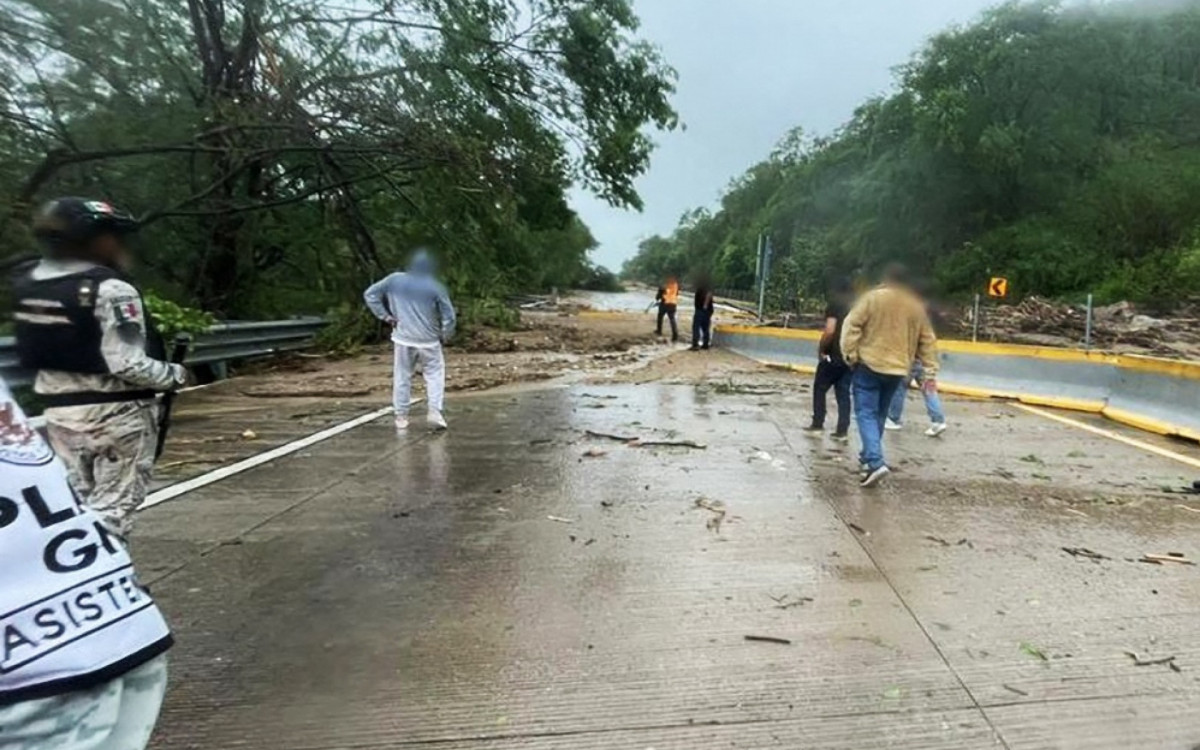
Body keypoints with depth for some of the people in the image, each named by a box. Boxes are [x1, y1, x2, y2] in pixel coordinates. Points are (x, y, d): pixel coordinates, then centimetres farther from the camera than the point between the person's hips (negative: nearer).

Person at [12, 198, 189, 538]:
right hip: (116, 412, -7)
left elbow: (32, 353, 11)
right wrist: (175, 375, -8)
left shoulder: (26, 286, 6)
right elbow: (126, 364, -23)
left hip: (58, 410, 7)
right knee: (111, 510, 3)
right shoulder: (110, 288, -19)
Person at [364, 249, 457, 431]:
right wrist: (445, 336, 9)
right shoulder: (435, 287, -7)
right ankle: (435, 411, -8)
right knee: (435, 375, 7)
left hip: (403, 339, 2)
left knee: (402, 377, 11)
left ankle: (401, 416, 14)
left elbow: (370, 294, 4)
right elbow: (449, 316, -6)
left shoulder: (395, 280, 0)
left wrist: (385, 316, 5)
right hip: (429, 341, -2)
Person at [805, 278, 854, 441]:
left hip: (834, 355, -5)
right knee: (843, 393, 8)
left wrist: (821, 348, -6)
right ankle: (843, 431, 6)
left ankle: (817, 424, 12)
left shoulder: (835, 304, -8)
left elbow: (830, 330, -18)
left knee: (820, 388, 10)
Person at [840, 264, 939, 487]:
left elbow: (852, 325, -12)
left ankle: (875, 463, -20)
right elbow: (927, 341, 11)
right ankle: (869, 456, 27)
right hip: (897, 370, 5)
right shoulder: (917, 306, 10)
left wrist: (850, 354, -9)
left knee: (866, 414, -5)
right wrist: (930, 371, 13)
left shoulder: (873, 297, -4)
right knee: (879, 415, 19)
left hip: (869, 365, -4)